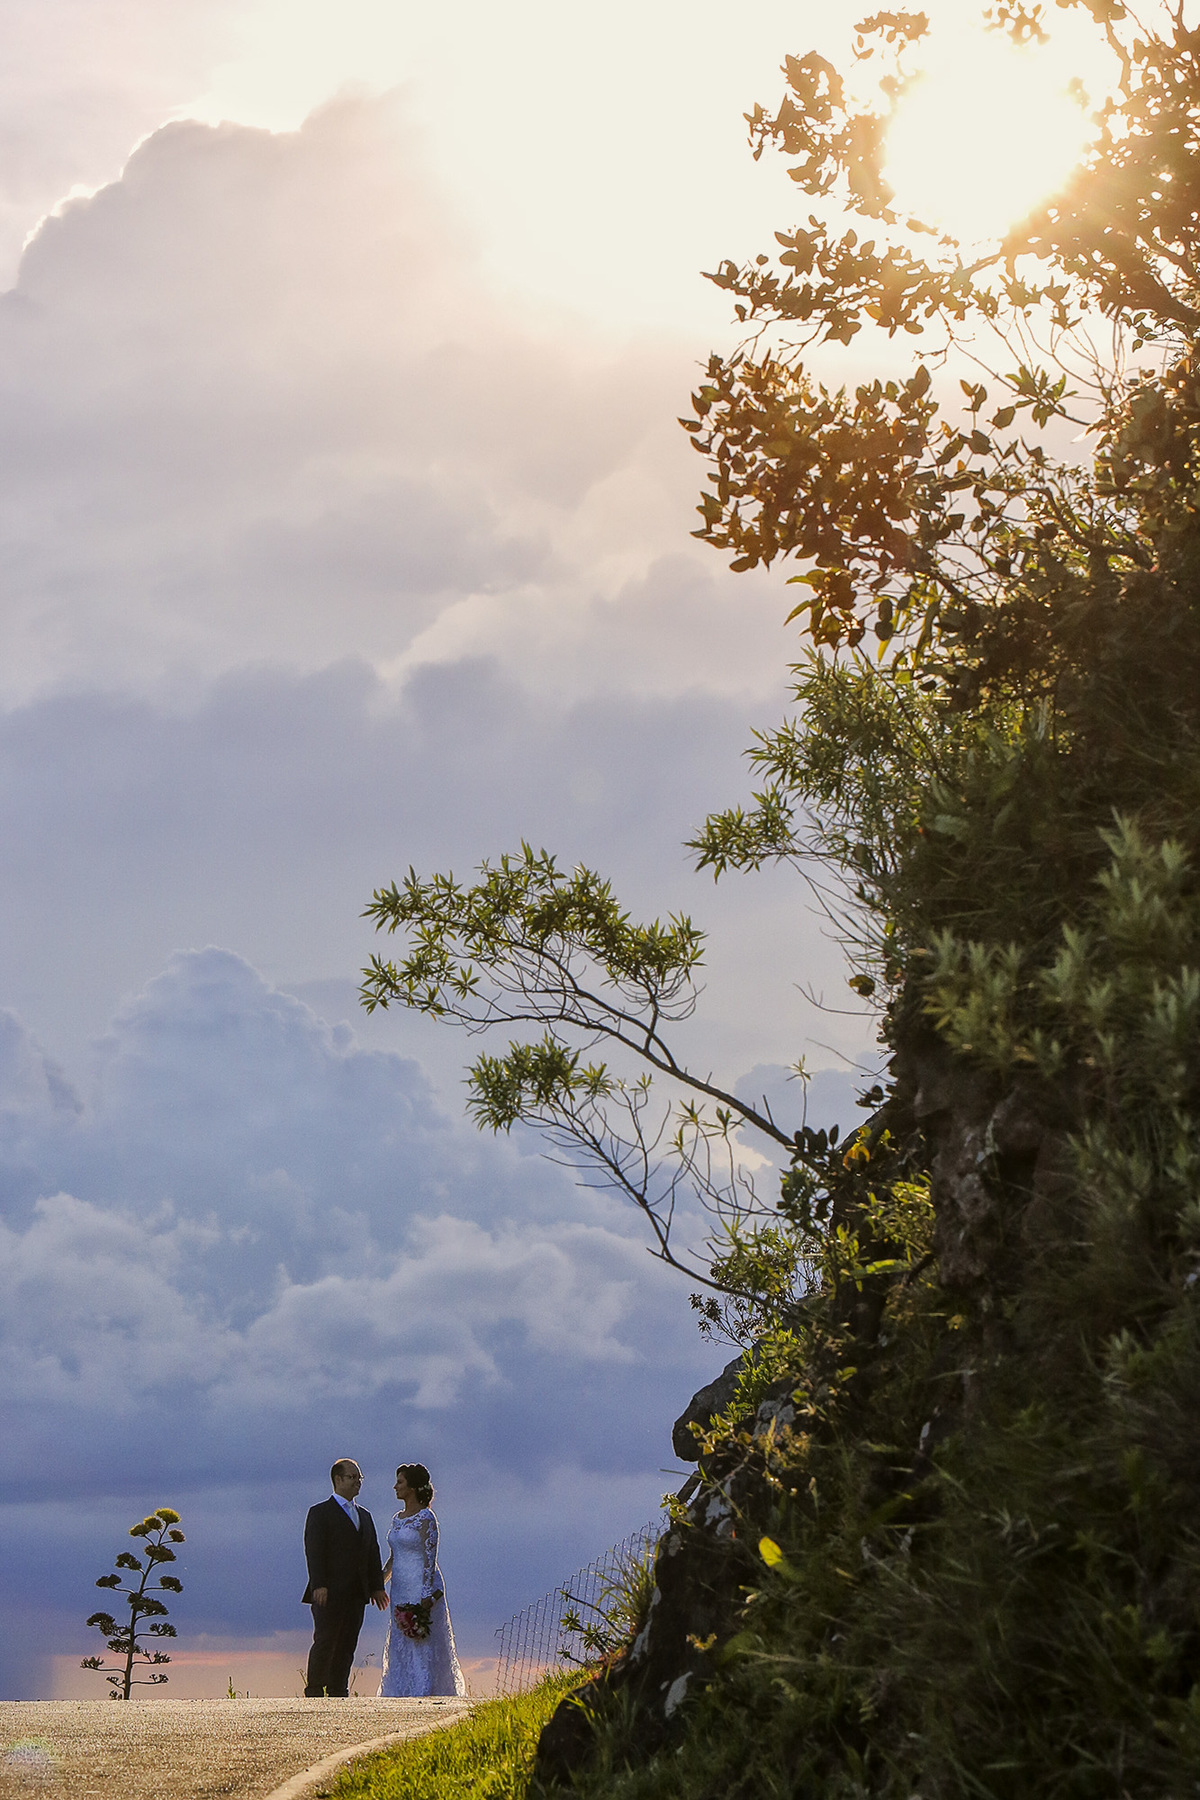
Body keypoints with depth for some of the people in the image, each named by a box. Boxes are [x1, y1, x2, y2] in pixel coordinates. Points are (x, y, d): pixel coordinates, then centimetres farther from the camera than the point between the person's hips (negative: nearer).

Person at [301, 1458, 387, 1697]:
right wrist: (319, 1586, -19)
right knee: (325, 1642, -9)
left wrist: (377, 1587, 10)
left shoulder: (364, 1515, 20)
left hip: (356, 1594, 6)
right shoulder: (320, 1513, -1)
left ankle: (338, 1691, 8)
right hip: (330, 1592, -6)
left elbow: (373, 1552, 19)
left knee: (347, 1645, 5)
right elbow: (313, 1550, -9)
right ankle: (314, 1692, -4)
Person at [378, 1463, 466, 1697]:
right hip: (401, 1590, 9)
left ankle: (423, 1695, -4)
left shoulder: (425, 1518, -11)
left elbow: (430, 1558, -15)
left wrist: (426, 1597, -20)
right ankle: (402, 1696, 12)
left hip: (421, 1589, -9)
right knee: (400, 1649, 8)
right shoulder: (398, 1518, 13)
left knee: (424, 1648, -5)